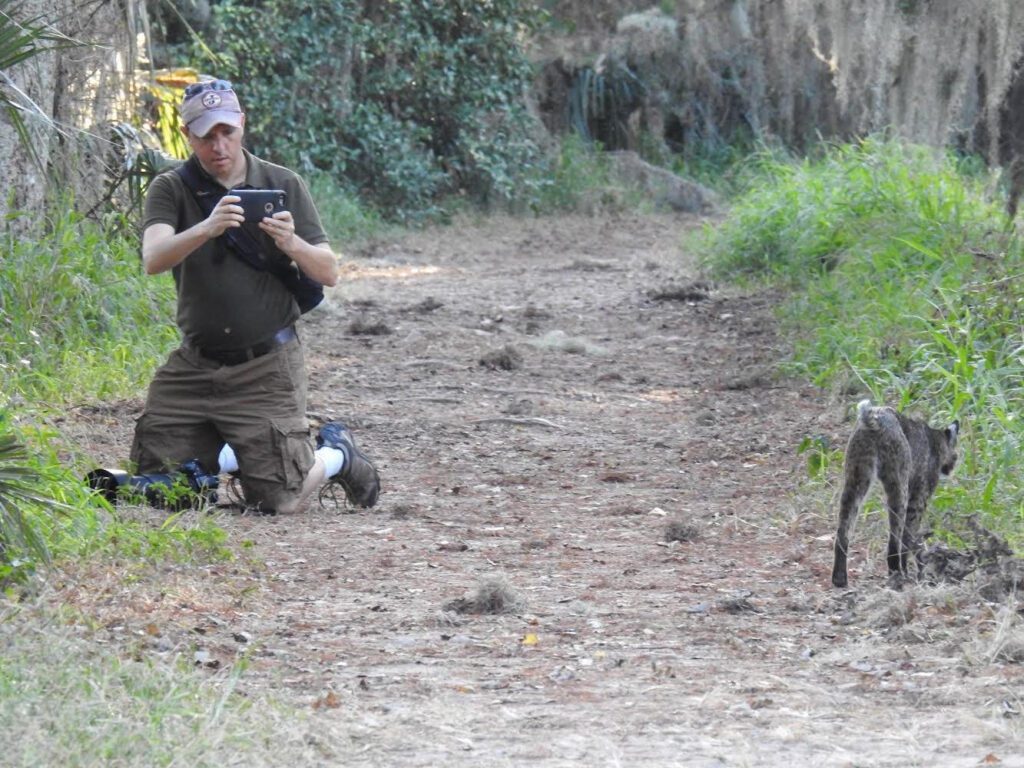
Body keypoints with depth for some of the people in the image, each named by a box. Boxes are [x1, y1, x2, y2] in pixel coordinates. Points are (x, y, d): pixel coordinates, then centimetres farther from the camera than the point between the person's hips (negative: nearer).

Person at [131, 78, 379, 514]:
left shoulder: (284, 186, 1)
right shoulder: (171, 190, -1)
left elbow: (328, 273, -2)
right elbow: (153, 260, -20)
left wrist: (292, 245, -24)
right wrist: (206, 228, -39)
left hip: (266, 367, -2)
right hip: (194, 364, 2)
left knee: (278, 499, -10)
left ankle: (336, 454, 23)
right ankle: (233, 453, 34)